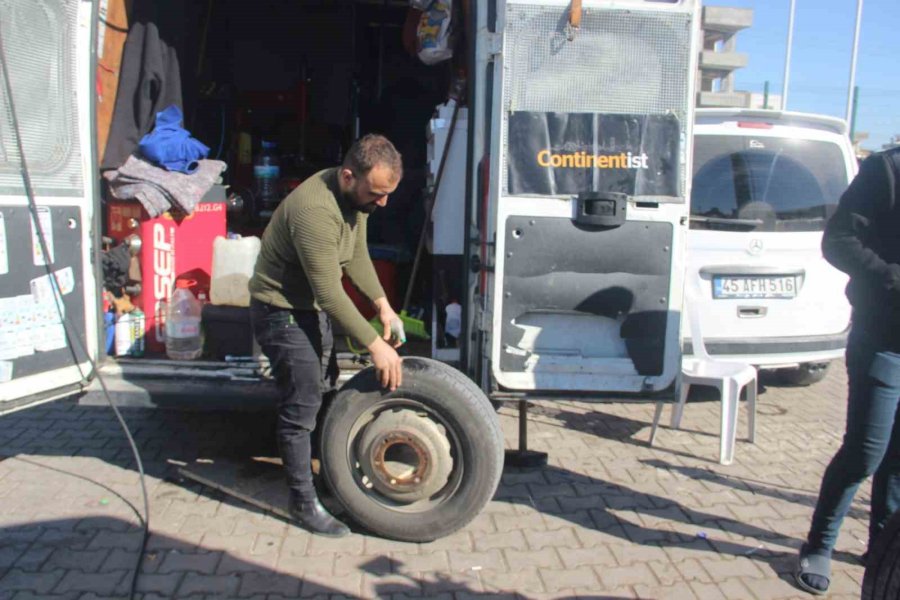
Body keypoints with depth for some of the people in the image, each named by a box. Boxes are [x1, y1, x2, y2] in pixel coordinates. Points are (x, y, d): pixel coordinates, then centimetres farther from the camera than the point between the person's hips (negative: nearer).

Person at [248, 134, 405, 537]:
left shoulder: (356, 196, -5)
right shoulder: (314, 210, -34)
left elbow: (356, 254, 9)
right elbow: (330, 294, -32)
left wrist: (382, 304, 1)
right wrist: (374, 345, -28)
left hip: (313, 307, 9)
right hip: (281, 311, -9)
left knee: (324, 394, 19)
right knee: (300, 409, -4)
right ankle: (304, 503, 11)